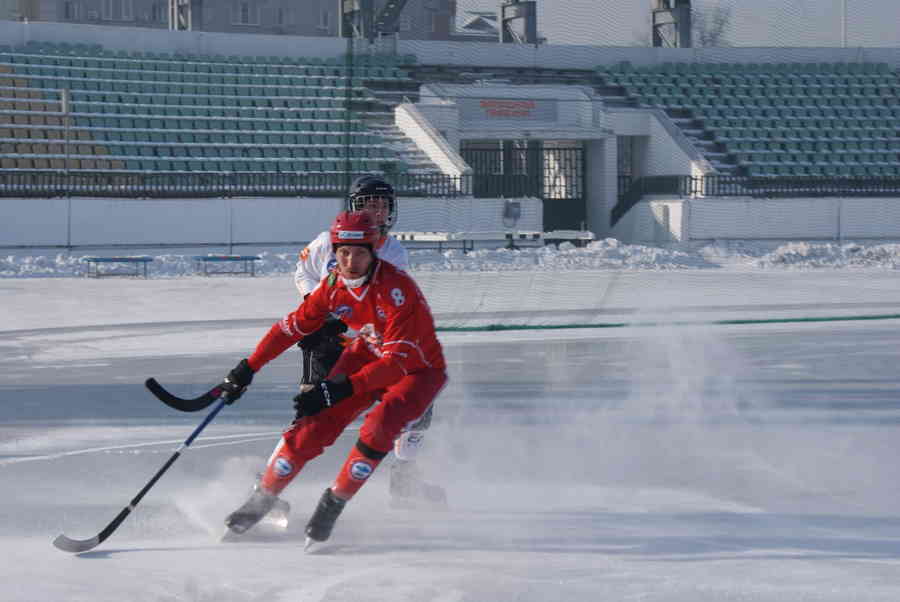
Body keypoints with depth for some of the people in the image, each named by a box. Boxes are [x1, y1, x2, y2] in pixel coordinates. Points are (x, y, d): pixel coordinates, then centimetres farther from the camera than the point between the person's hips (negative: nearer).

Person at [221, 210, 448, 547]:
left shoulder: (396, 288, -32)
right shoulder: (333, 286, -13)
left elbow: (397, 361, -36)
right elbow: (293, 327, 2)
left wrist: (341, 389, -43)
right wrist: (248, 368, -1)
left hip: (418, 370, -5)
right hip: (367, 357, 5)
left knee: (377, 430, -30)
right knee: (313, 426, -10)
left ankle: (333, 504, -11)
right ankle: (263, 497, 8)